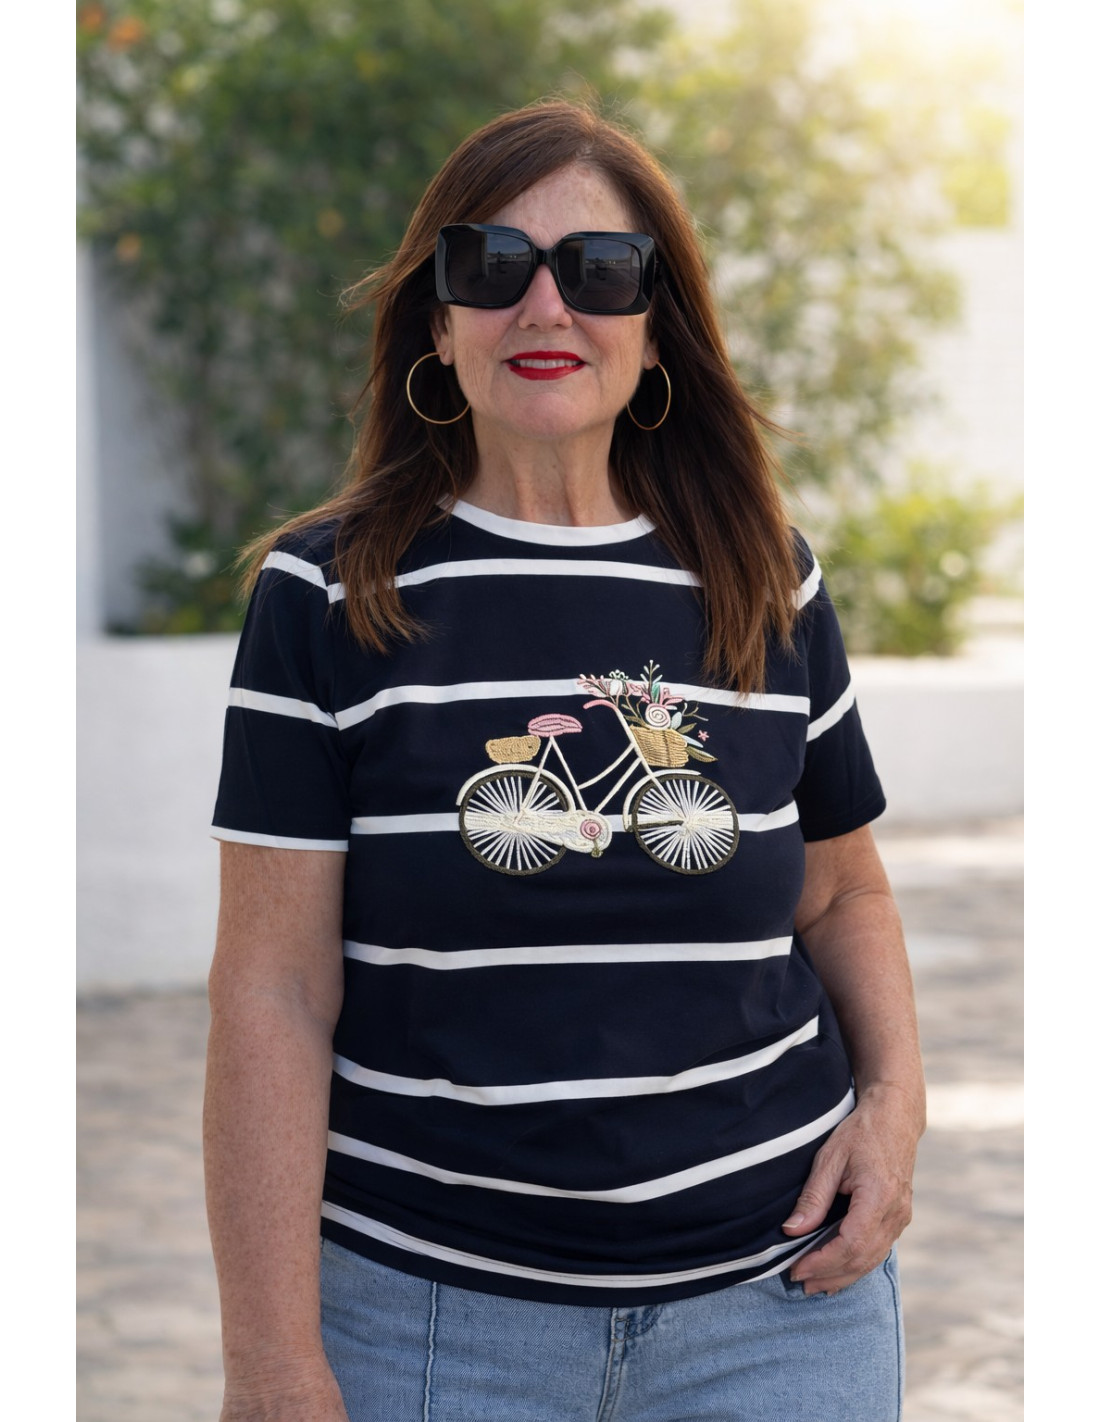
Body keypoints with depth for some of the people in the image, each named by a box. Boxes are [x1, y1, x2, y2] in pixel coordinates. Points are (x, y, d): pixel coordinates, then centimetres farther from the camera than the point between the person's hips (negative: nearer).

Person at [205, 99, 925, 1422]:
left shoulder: (768, 584, 5)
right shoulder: (327, 595, -4)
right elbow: (273, 989, -7)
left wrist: (895, 1091, -2)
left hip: (775, 1300, 3)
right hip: (430, 1306, -2)